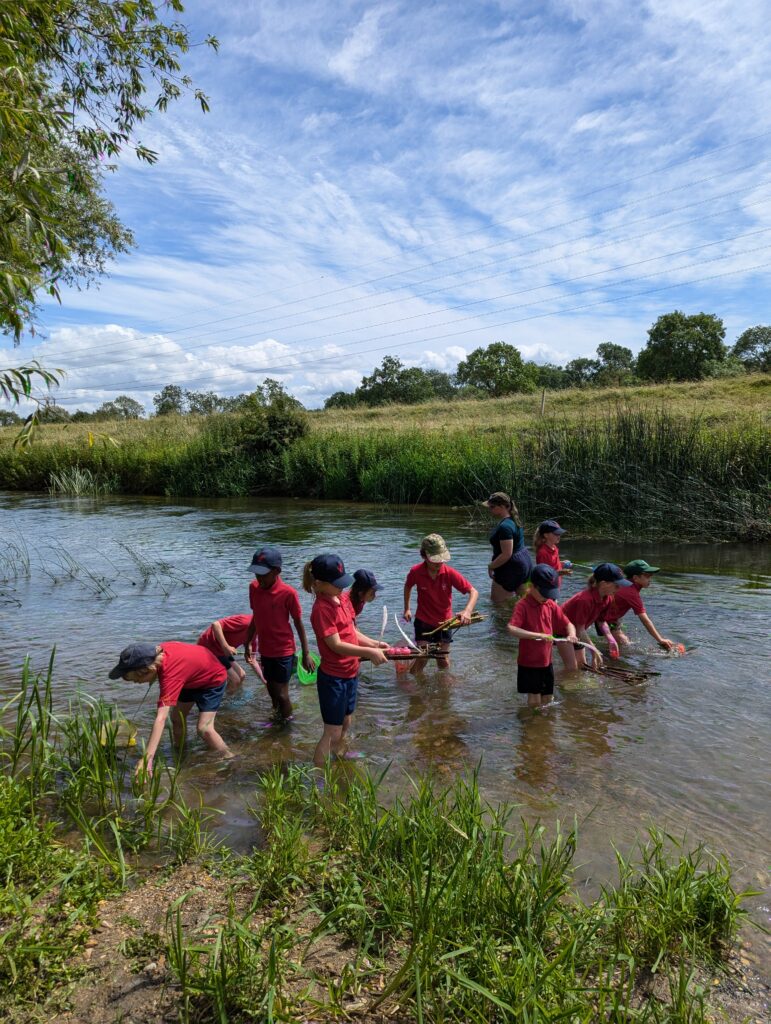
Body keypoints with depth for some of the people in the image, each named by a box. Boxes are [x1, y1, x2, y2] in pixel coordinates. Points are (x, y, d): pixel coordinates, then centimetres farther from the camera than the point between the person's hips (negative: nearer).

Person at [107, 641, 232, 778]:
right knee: (176, 717, 9)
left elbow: (161, 718, -50)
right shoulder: (157, 651, -22)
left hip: (214, 679, -9)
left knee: (204, 728, -18)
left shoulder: (170, 675, -43)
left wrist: (148, 757, -55)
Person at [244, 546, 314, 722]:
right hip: (265, 651, 5)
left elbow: (298, 623, -11)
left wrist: (306, 654, -7)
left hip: (284, 651, -5)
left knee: (281, 694, 2)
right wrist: (248, 644, 15)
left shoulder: (288, 593, -20)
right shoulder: (253, 587, -5)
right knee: (272, 691, 19)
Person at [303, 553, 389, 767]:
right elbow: (336, 645, -25)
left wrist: (375, 644, -4)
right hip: (333, 677, -9)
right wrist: (368, 652, -24)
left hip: (350, 672, 9)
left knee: (345, 724, 25)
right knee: (332, 732, 1)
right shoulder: (322, 608, -24)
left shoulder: (343, 598, 2)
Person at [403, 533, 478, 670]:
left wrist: (467, 611, -39)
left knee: (444, 660, 11)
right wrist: (407, 609, 8)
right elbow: (408, 586, 6)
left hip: (444, 622, 1)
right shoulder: (416, 572, -19)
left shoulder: (450, 573, -22)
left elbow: (473, 592, -22)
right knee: (421, 657, -3)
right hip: (423, 621, -1)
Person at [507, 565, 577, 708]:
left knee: (548, 700, 14)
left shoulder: (551, 605, 3)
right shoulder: (523, 606, -17)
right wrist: (537, 635, -36)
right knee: (535, 702, -1)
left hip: (546, 662, 6)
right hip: (528, 663, -6)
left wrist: (571, 635, -14)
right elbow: (511, 628, -30)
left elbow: (568, 624, 9)